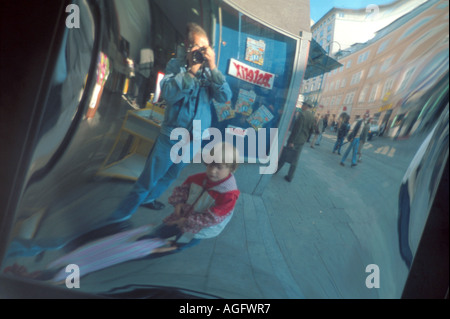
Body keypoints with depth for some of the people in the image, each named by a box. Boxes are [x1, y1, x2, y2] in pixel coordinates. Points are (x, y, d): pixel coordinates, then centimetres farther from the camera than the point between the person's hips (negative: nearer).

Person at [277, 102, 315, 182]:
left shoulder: (302, 114, -17)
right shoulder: (312, 116, 5)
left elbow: (297, 128, -20)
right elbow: (311, 129, 12)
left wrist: (291, 141, -19)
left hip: (295, 139, -6)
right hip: (302, 141, 6)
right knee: (295, 159, 10)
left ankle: (276, 169, 21)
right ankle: (290, 177, 14)